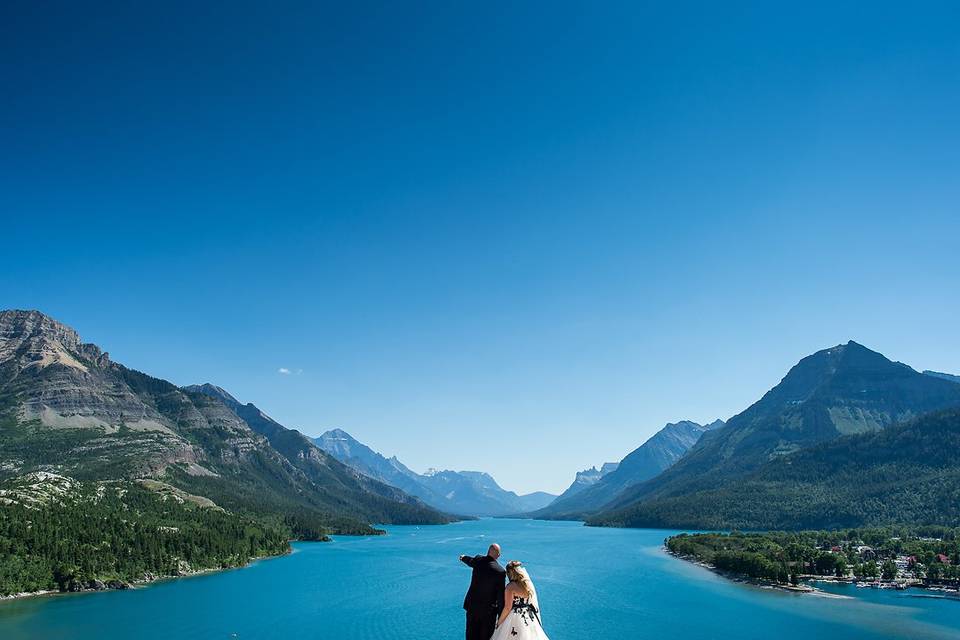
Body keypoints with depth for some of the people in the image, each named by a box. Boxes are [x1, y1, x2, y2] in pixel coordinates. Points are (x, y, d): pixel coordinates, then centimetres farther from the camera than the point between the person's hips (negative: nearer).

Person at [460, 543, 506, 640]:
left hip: (472, 605, 3)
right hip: (488, 609, -3)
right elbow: (500, 595, -15)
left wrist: (463, 558, 41)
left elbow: (470, 561, 17)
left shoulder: (478, 560, -9)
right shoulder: (500, 571, -19)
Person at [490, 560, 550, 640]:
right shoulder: (530, 585, 5)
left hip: (515, 619, -6)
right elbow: (535, 605, 10)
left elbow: (507, 608, -14)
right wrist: (537, 621, 20)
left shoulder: (510, 587, -13)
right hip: (531, 620, 6)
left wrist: (499, 622, -3)